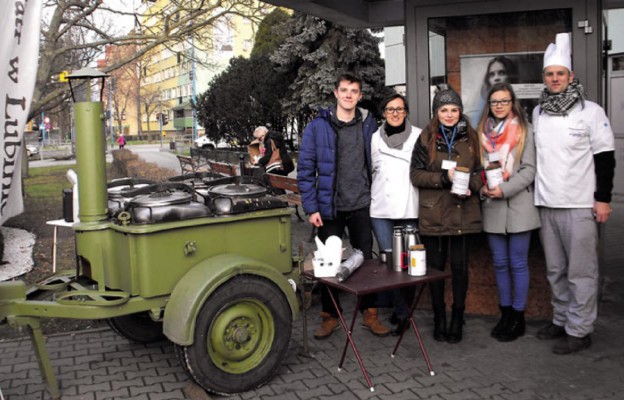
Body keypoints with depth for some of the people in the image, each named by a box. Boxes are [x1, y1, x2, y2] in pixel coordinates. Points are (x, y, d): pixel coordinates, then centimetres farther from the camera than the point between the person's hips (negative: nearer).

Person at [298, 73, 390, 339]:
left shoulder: (368, 125, 3)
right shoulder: (318, 127, -4)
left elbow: (376, 165, 8)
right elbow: (305, 170, -5)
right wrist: (311, 208, -9)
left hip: (362, 206, 2)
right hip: (330, 207, -1)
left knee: (366, 259, 10)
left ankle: (370, 313, 25)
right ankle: (330, 315, 23)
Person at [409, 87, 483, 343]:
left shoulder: (470, 137, 8)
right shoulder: (426, 138, 3)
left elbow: (480, 171, 11)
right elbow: (415, 174, -2)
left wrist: (470, 186, -9)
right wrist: (444, 178, -15)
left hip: (463, 214, 1)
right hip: (433, 214, -1)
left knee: (460, 267, 4)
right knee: (435, 267, 7)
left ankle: (457, 318, 20)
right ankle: (439, 317, 23)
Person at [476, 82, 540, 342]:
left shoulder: (524, 131, -1)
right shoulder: (483, 132, 9)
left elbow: (529, 170, -6)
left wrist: (504, 189, -17)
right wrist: (482, 188, -7)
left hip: (518, 206, -3)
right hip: (492, 207, 4)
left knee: (518, 263, 3)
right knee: (500, 263, 11)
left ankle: (518, 317, 15)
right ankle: (505, 313, 24)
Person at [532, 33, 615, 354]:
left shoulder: (590, 111, -2)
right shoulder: (537, 113, 12)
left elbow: (605, 157, -4)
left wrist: (603, 198, -10)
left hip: (580, 205, -5)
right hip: (547, 205, 5)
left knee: (581, 271, -1)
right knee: (556, 270, 13)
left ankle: (579, 330, 8)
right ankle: (561, 320, 26)